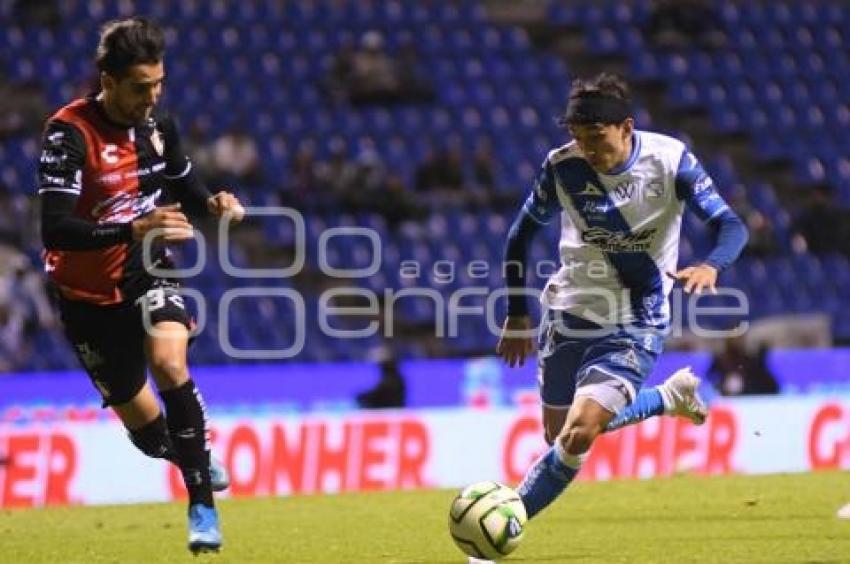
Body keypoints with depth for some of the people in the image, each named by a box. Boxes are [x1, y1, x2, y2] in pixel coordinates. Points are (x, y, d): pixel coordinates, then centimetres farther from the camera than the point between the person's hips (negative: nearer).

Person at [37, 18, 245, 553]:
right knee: (146, 427, 5)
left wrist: (213, 203, -9)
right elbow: (55, 229, -32)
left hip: (147, 274, 2)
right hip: (89, 294, -2)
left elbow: (183, 184, 15)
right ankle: (192, 454, 42)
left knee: (168, 361, -28)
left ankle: (203, 505, -21)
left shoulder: (159, 125, -4)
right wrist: (133, 230, -45)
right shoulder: (69, 133, -23)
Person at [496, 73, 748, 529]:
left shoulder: (670, 159, -17)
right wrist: (517, 316, 5)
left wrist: (711, 265, -41)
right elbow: (520, 235, 4)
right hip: (569, 310, 4)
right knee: (557, 435, 14)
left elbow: (731, 226, -19)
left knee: (578, 434, -20)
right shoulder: (562, 166, -11)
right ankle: (670, 397, 35)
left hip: (635, 324, -4)